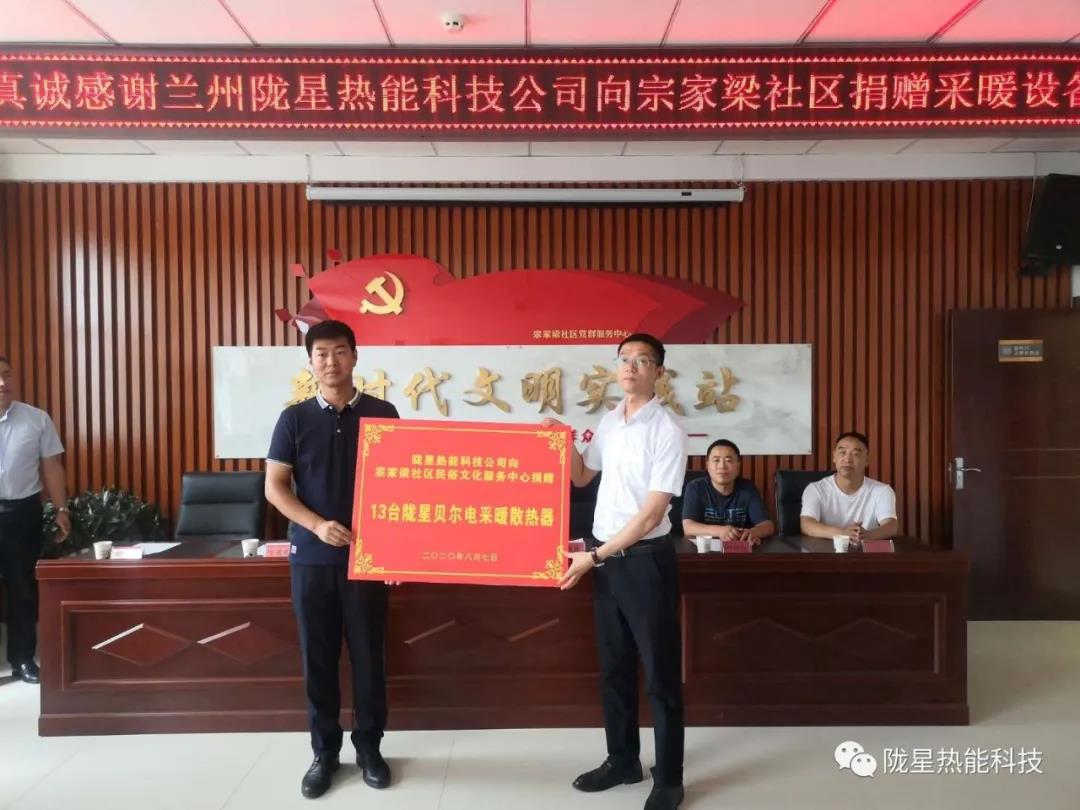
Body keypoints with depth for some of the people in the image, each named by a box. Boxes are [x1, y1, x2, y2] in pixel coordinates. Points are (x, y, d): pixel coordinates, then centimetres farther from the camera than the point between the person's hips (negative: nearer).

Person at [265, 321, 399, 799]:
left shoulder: (383, 414, 1)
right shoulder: (295, 419, 1)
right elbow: (274, 487, -1)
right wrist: (317, 525, -15)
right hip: (311, 557, 1)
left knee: (369, 653, 7)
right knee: (318, 657, 9)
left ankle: (369, 747, 24)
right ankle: (324, 752, 24)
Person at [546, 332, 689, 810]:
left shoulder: (667, 431, -14)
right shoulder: (608, 422, 7)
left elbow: (652, 513, -18)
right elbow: (580, 478, 21)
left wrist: (593, 556, -16)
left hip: (646, 559, -7)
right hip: (604, 556, 7)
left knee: (660, 674, 5)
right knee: (613, 667, 17)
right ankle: (622, 761, 34)